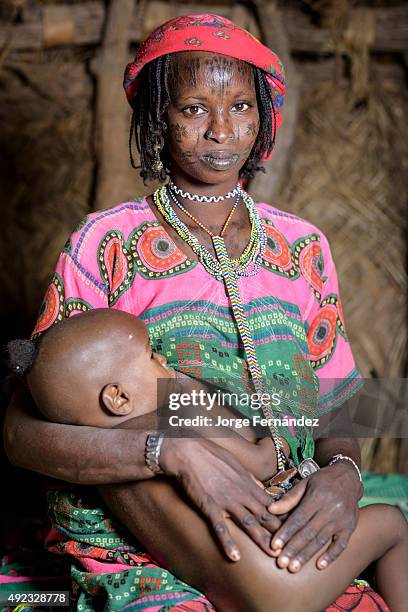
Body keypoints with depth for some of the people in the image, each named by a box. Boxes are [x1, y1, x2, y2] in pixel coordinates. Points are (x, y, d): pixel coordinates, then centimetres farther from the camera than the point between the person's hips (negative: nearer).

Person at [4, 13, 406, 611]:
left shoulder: (303, 247, 8)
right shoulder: (105, 243, -4)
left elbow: (335, 409, 12)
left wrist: (342, 473, -11)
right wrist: (176, 453, -22)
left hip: (295, 534, 4)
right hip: (144, 557, -3)